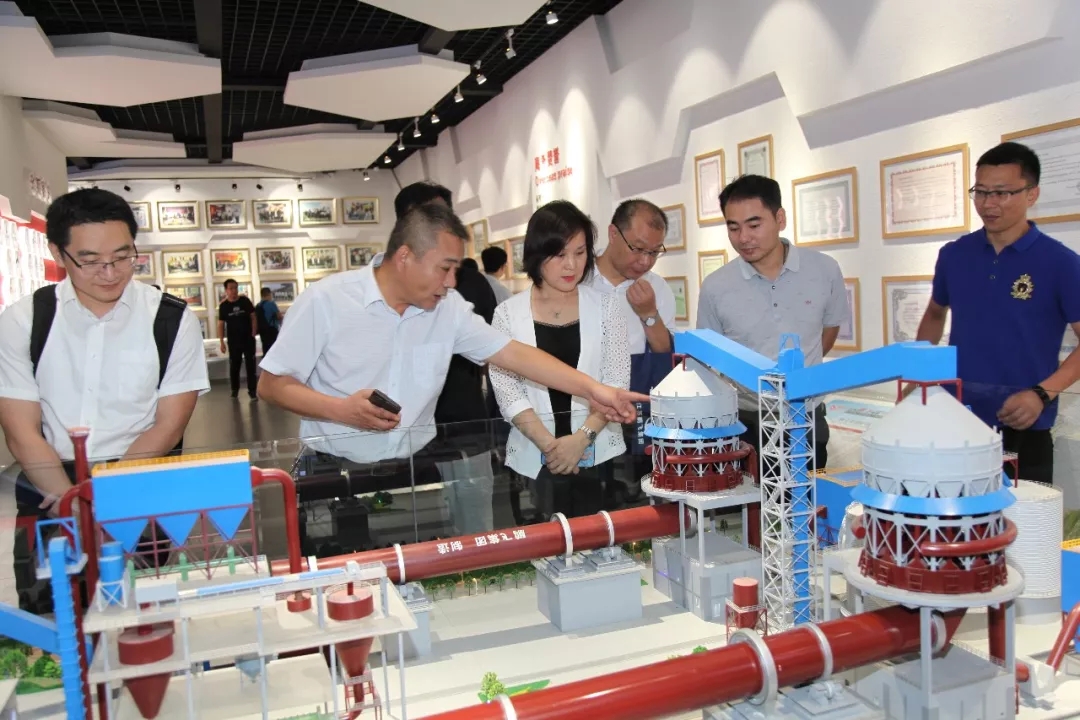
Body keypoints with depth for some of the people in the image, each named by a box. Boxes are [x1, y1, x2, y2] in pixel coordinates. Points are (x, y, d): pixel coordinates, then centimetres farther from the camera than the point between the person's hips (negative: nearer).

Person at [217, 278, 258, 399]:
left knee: (250, 364, 0)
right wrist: (222, 342, -4)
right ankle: (235, 389, 23)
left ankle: (252, 390, 4)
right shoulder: (223, 305, -3)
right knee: (234, 365, 9)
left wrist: (254, 333, -6)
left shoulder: (245, 300, -3)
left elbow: (253, 317, 3)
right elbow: (221, 324, 1)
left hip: (248, 338, 0)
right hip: (233, 340, 0)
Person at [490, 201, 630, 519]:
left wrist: (582, 438, -13)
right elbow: (507, 391, -4)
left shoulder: (605, 306, 3)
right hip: (534, 459, 0)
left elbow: (617, 382, -1)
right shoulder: (508, 314, 0)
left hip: (597, 455, 1)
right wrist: (550, 445, -13)